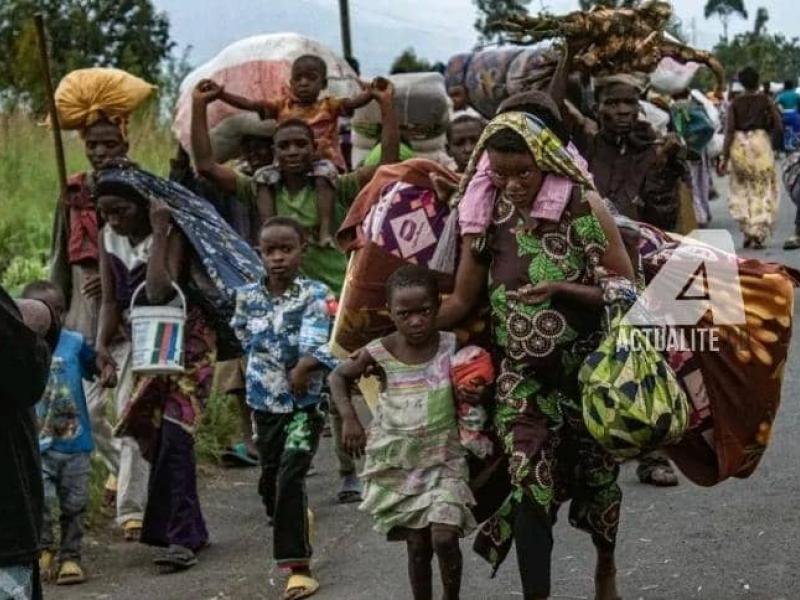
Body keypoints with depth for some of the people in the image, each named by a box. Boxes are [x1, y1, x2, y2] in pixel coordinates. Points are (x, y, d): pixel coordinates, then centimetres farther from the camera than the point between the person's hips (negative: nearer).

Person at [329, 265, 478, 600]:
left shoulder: (453, 347, -10)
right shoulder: (379, 353, -9)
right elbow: (339, 377, 8)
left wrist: (477, 393, -16)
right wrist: (348, 417, -5)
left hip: (444, 461, -1)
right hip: (398, 465, 1)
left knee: (444, 538, -15)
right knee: (417, 547, 7)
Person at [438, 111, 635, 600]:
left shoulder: (584, 207, -12)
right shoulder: (485, 216, -4)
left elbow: (626, 290, -11)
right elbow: (463, 300, 2)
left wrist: (561, 289, -24)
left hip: (589, 370, -1)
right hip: (521, 377, 1)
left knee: (596, 476, 16)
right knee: (529, 487, -9)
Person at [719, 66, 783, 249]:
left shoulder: (735, 103, 1)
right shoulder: (765, 101, -1)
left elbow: (729, 130, -4)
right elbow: (777, 125, -5)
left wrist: (725, 157, -4)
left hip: (739, 145, 2)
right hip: (760, 143, -2)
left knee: (741, 189, 16)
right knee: (763, 191, 6)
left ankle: (747, 231, 11)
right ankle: (758, 234, -2)